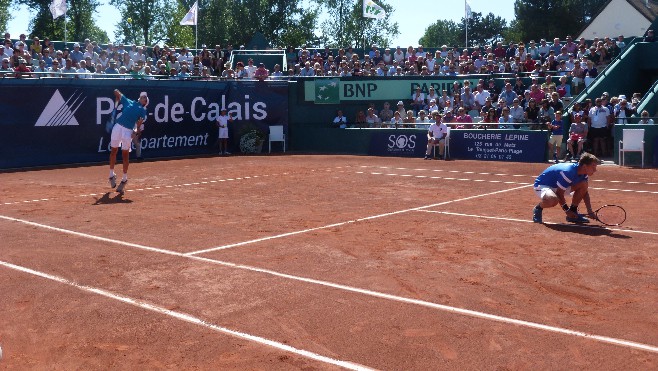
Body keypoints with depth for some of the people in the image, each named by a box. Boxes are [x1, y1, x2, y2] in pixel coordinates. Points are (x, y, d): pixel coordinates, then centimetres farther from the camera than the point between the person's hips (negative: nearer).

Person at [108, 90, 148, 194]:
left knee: (125, 154, -1)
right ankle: (111, 175, 21)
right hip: (118, 126, 2)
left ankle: (124, 180, 8)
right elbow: (116, 92, 29)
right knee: (114, 150, 7)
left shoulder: (143, 109, 16)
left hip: (128, 130, -2)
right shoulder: (128, 102, 21)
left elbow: (140, 121, -1)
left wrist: (136, 130, -16)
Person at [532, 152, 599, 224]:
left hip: (560, 186, 9)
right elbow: (559, 194, -27)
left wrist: (589, 210, -2)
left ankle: (573, 211, 3)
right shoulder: (568, 172, -33)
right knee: (553, 200, -42)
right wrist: (567, 210, -21)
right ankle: (538, 208, -8)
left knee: (584, 184, -9)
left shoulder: (584, 175, -7)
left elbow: (584, 192, 7)